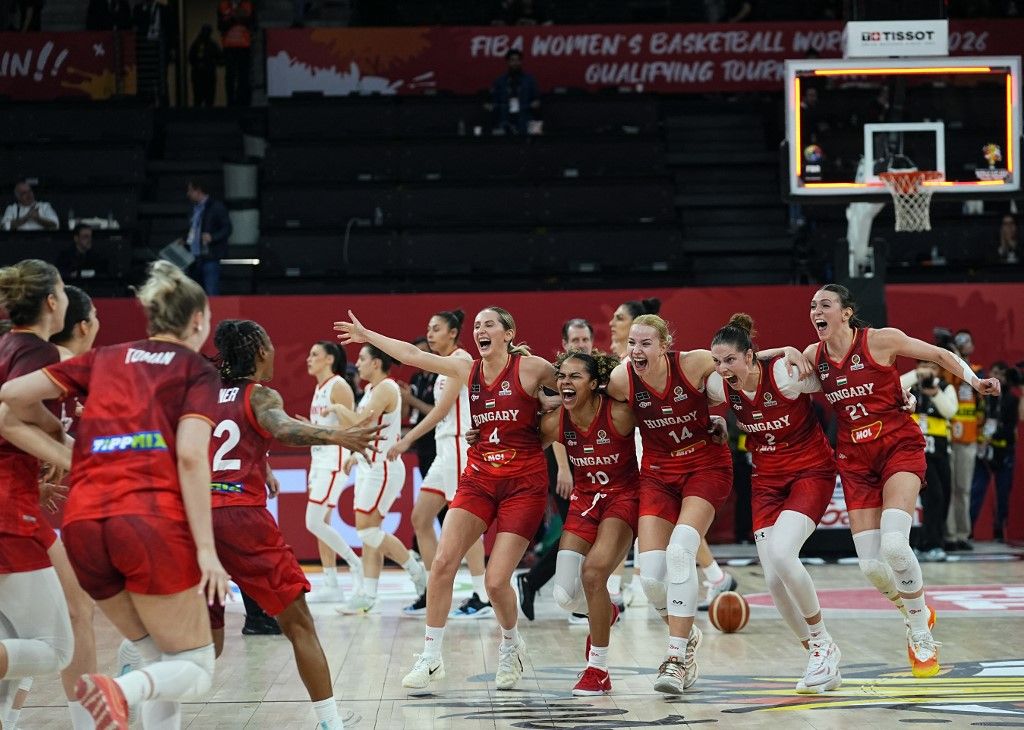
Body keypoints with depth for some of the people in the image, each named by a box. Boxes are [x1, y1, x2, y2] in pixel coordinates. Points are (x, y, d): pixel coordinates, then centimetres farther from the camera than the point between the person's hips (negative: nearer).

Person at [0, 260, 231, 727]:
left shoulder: (106, 359, 21)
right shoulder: (197, 370, 10)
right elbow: (191, 455, -6)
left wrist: (71, 459, 16)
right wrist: (206, 549, -9)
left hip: (84, 524, 5)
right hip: (152, 521, -5)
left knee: (160, 660, 22)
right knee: (195, 669, 6)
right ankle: (122, 689, -26)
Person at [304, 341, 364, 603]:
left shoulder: (339, 386, -11)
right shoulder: (319, 388, 16)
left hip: (335, 461, -9)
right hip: (319, 460, 9)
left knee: (314, 522, -14)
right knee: (320, 524, 6)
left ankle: (356, 564, -2)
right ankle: (331, 586, 8)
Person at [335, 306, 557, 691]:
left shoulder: (531, 368, -8)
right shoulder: (468, 370, 6)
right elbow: (413, 355, 12)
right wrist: (366, 335, 16)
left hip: (523, 485, -5)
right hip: (478, 479, 5)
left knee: (496, 580, -9)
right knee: (442, 562, -9)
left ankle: (511, 646, 21)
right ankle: (430, 657, 0)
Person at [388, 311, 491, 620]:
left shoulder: (461, 358, -9)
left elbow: (443, 408, -16)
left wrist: (407, 439, -17)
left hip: (459, 445, -10)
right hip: (444, 448, 10)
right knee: (420, 518, 7)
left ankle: (482, 598, -6)